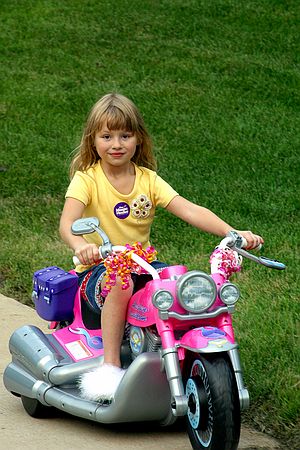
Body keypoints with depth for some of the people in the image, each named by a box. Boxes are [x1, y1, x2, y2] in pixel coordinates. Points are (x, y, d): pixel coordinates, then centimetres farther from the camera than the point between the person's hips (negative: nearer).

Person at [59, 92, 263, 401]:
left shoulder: (148, 179, 5)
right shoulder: (86, 179, -6)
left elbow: (189, 210, -7)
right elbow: (67, 222, -23)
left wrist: (232, 233, -22)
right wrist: (80, 245, -48)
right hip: (98, 269, -4)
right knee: (121, 283, -38)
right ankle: (110, 365, -31)